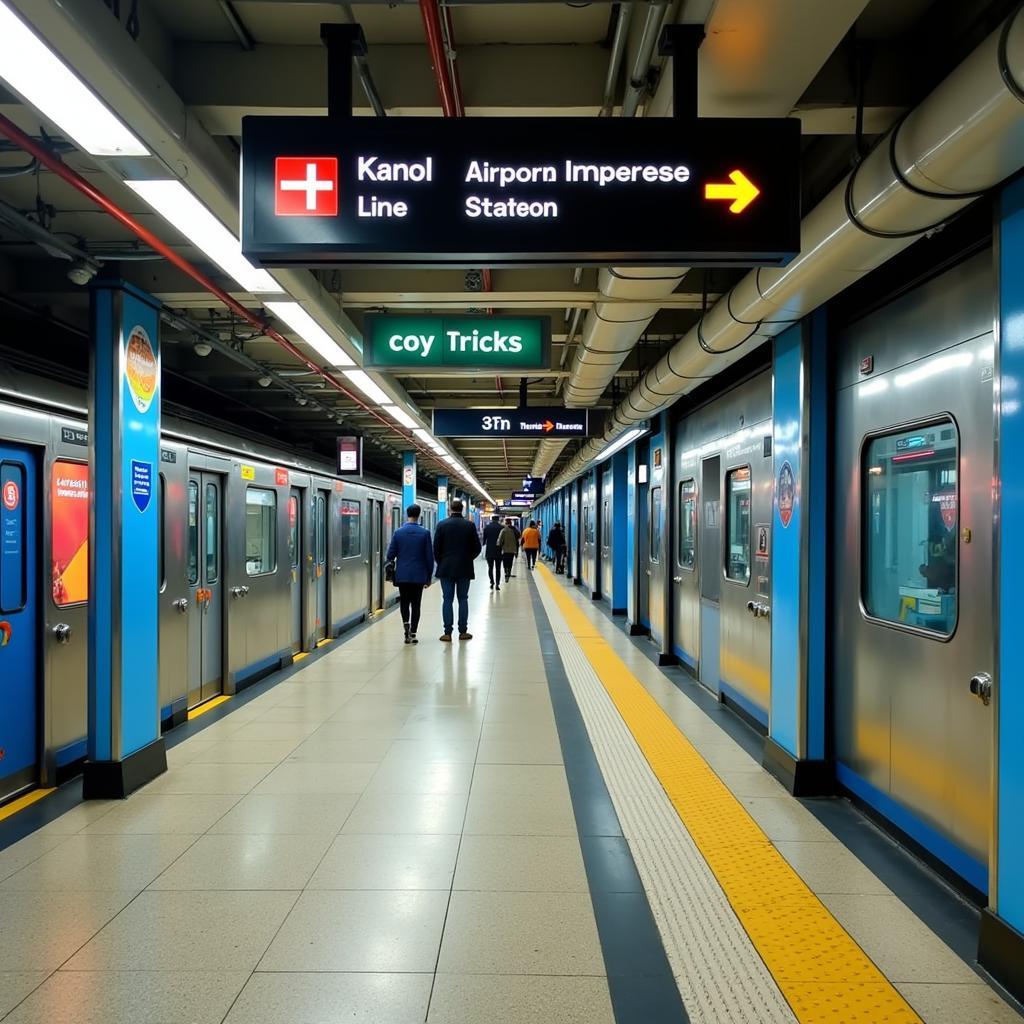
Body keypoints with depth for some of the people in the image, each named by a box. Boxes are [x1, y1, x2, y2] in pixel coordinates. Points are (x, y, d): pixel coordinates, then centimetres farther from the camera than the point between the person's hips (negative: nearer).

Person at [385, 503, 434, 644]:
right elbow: (429, 556, -4)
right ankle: (413, 633, 5)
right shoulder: (425, 533, -6)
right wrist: (429, 576, 6)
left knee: (404, 602, 13)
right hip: (419, 575, -1)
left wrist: (388, 560, 23)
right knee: (416, 604, 7)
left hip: (402, 575, 1)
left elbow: (390, 555, -2)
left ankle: (406, 623, -11)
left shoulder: (398, 532, -4)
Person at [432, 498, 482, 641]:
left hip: (446, 568, -1)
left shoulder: (442, 525, -4)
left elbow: (436, 548, -2)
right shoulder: (470, 525, -2)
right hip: (464, 568, 1)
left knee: (447, 600, 2)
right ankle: (463, 631, 10)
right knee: (463, 599, 8)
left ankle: (447, 632, 0)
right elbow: (477, 548, 1)